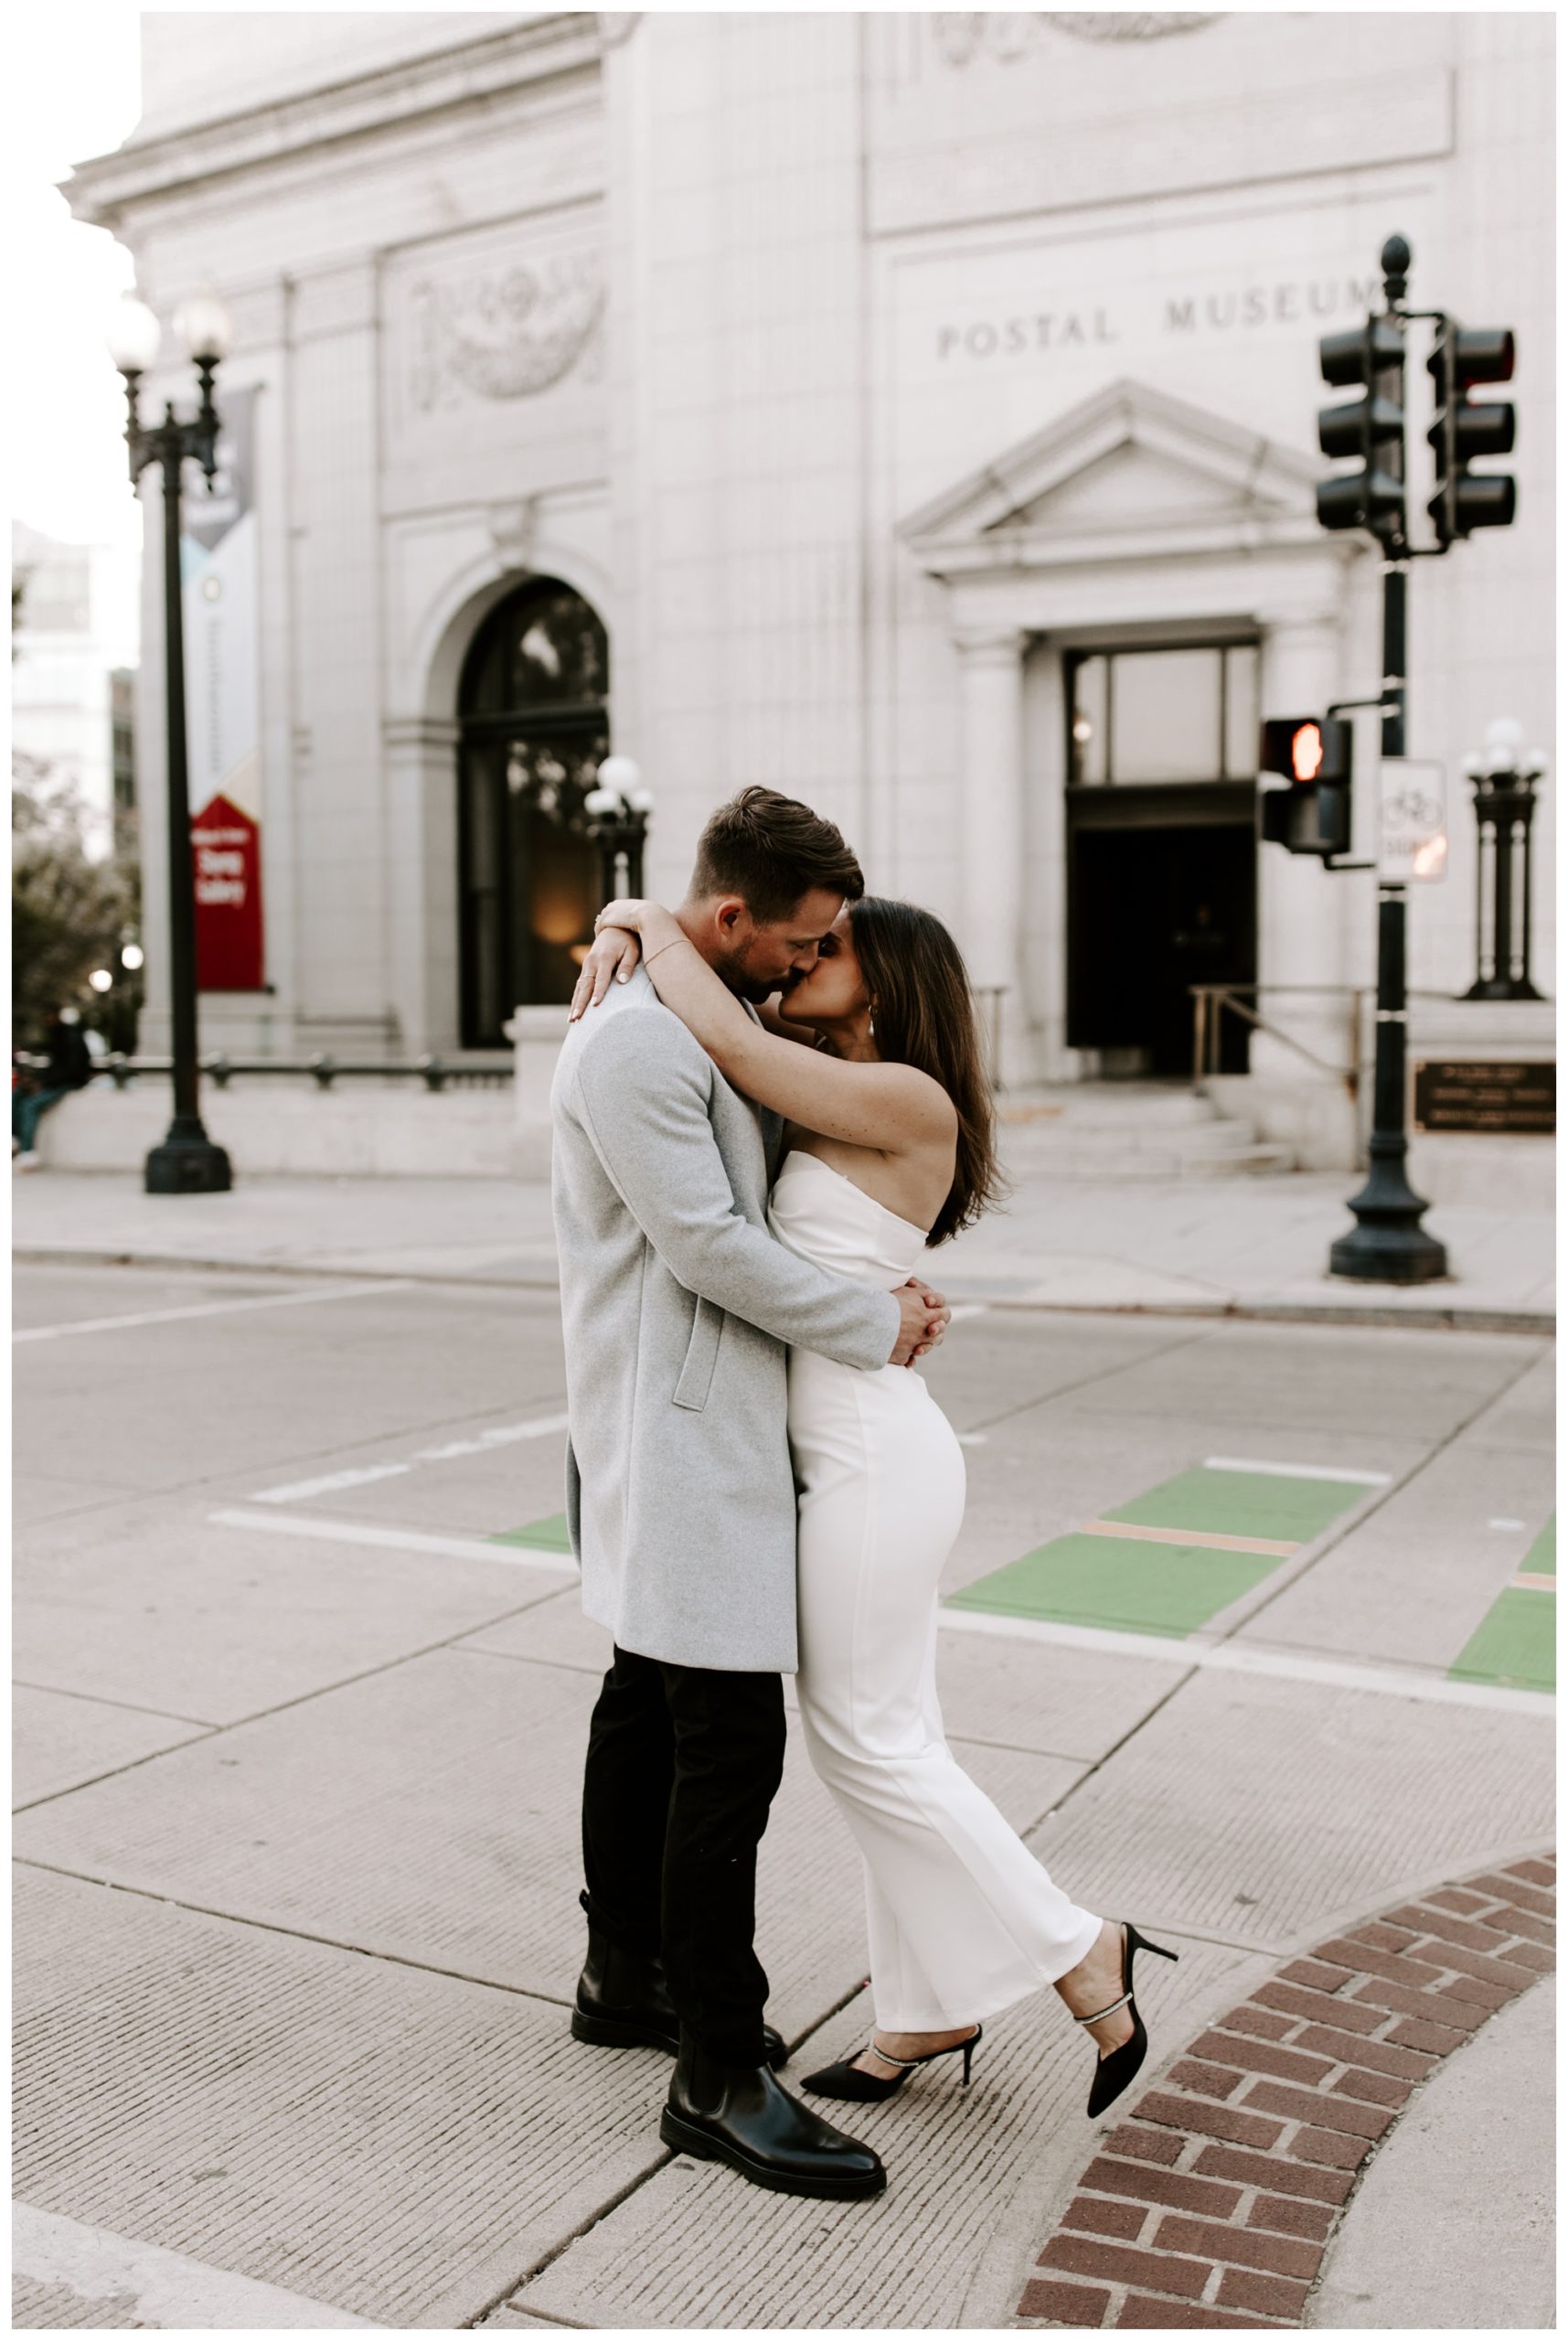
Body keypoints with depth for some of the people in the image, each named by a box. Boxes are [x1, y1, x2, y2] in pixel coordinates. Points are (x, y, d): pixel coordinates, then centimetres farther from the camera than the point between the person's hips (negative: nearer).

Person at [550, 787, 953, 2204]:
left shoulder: (725, 1023, 13)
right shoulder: (630, 1043, -18)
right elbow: (706, 1244, -20)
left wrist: (887, 1290, 5)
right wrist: (875, 1326, -10)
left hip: (712, 1420, 11)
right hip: (681, 1433, -11)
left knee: (650, 1703, 19)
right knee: (731, 1743, -8)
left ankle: (626, 1979, 33)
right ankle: (719, 2081, 1)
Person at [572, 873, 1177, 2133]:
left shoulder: (909, 1102, -14)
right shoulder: (827, 1101, 12)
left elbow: (727, 1039, -20)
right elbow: (721, 1006, 18)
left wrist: (649, 923, -5)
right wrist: (624, 935, -2)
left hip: (872, 1459, -9)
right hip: (854, 1457, 9)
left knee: (869, 1742, 2)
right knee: (886, 1739, 14)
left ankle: (1079, 1951, 15)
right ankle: (928, 2009, 26)